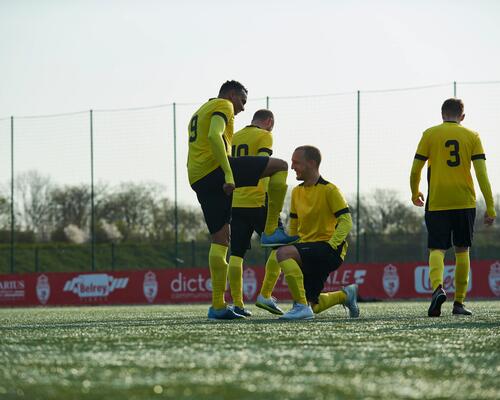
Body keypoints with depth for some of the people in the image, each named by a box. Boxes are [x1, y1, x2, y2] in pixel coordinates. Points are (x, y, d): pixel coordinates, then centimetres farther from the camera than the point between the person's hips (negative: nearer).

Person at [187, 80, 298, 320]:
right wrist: (229, 174, -23)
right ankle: (270, 231, -11)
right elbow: (214, 136, -16)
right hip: (215, 167, -9)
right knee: (280, 166, -6)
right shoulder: (223, 106, 3)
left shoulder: (198, 114, 33)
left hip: (197, 179, 9)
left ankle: (217, 306, 4)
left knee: (220, 239, 10)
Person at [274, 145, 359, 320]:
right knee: (311, 308, 9)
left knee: (283, 253, -32)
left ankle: (301, 306, -31)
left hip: (329, 249, -8)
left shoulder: (329, 190, -9)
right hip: (306, 250, 8)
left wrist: (330, 246, -22)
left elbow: (346, 221, -14)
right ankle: (345, 295, 33)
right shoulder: (296, 192, 12)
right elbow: (293, 226, 22)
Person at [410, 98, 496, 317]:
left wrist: (415, 194, 22)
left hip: (437, 202, -1)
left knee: (436, 249, -3)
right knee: (462, 250, 12)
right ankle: (459, 303, 11)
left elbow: (415, 170, 3)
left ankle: (438, 287, -31)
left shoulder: (430, 134, 4)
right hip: (465, 201, 1)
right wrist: (490, 207, 0)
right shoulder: (472, 136, 7)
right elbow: (482, 173, -1)